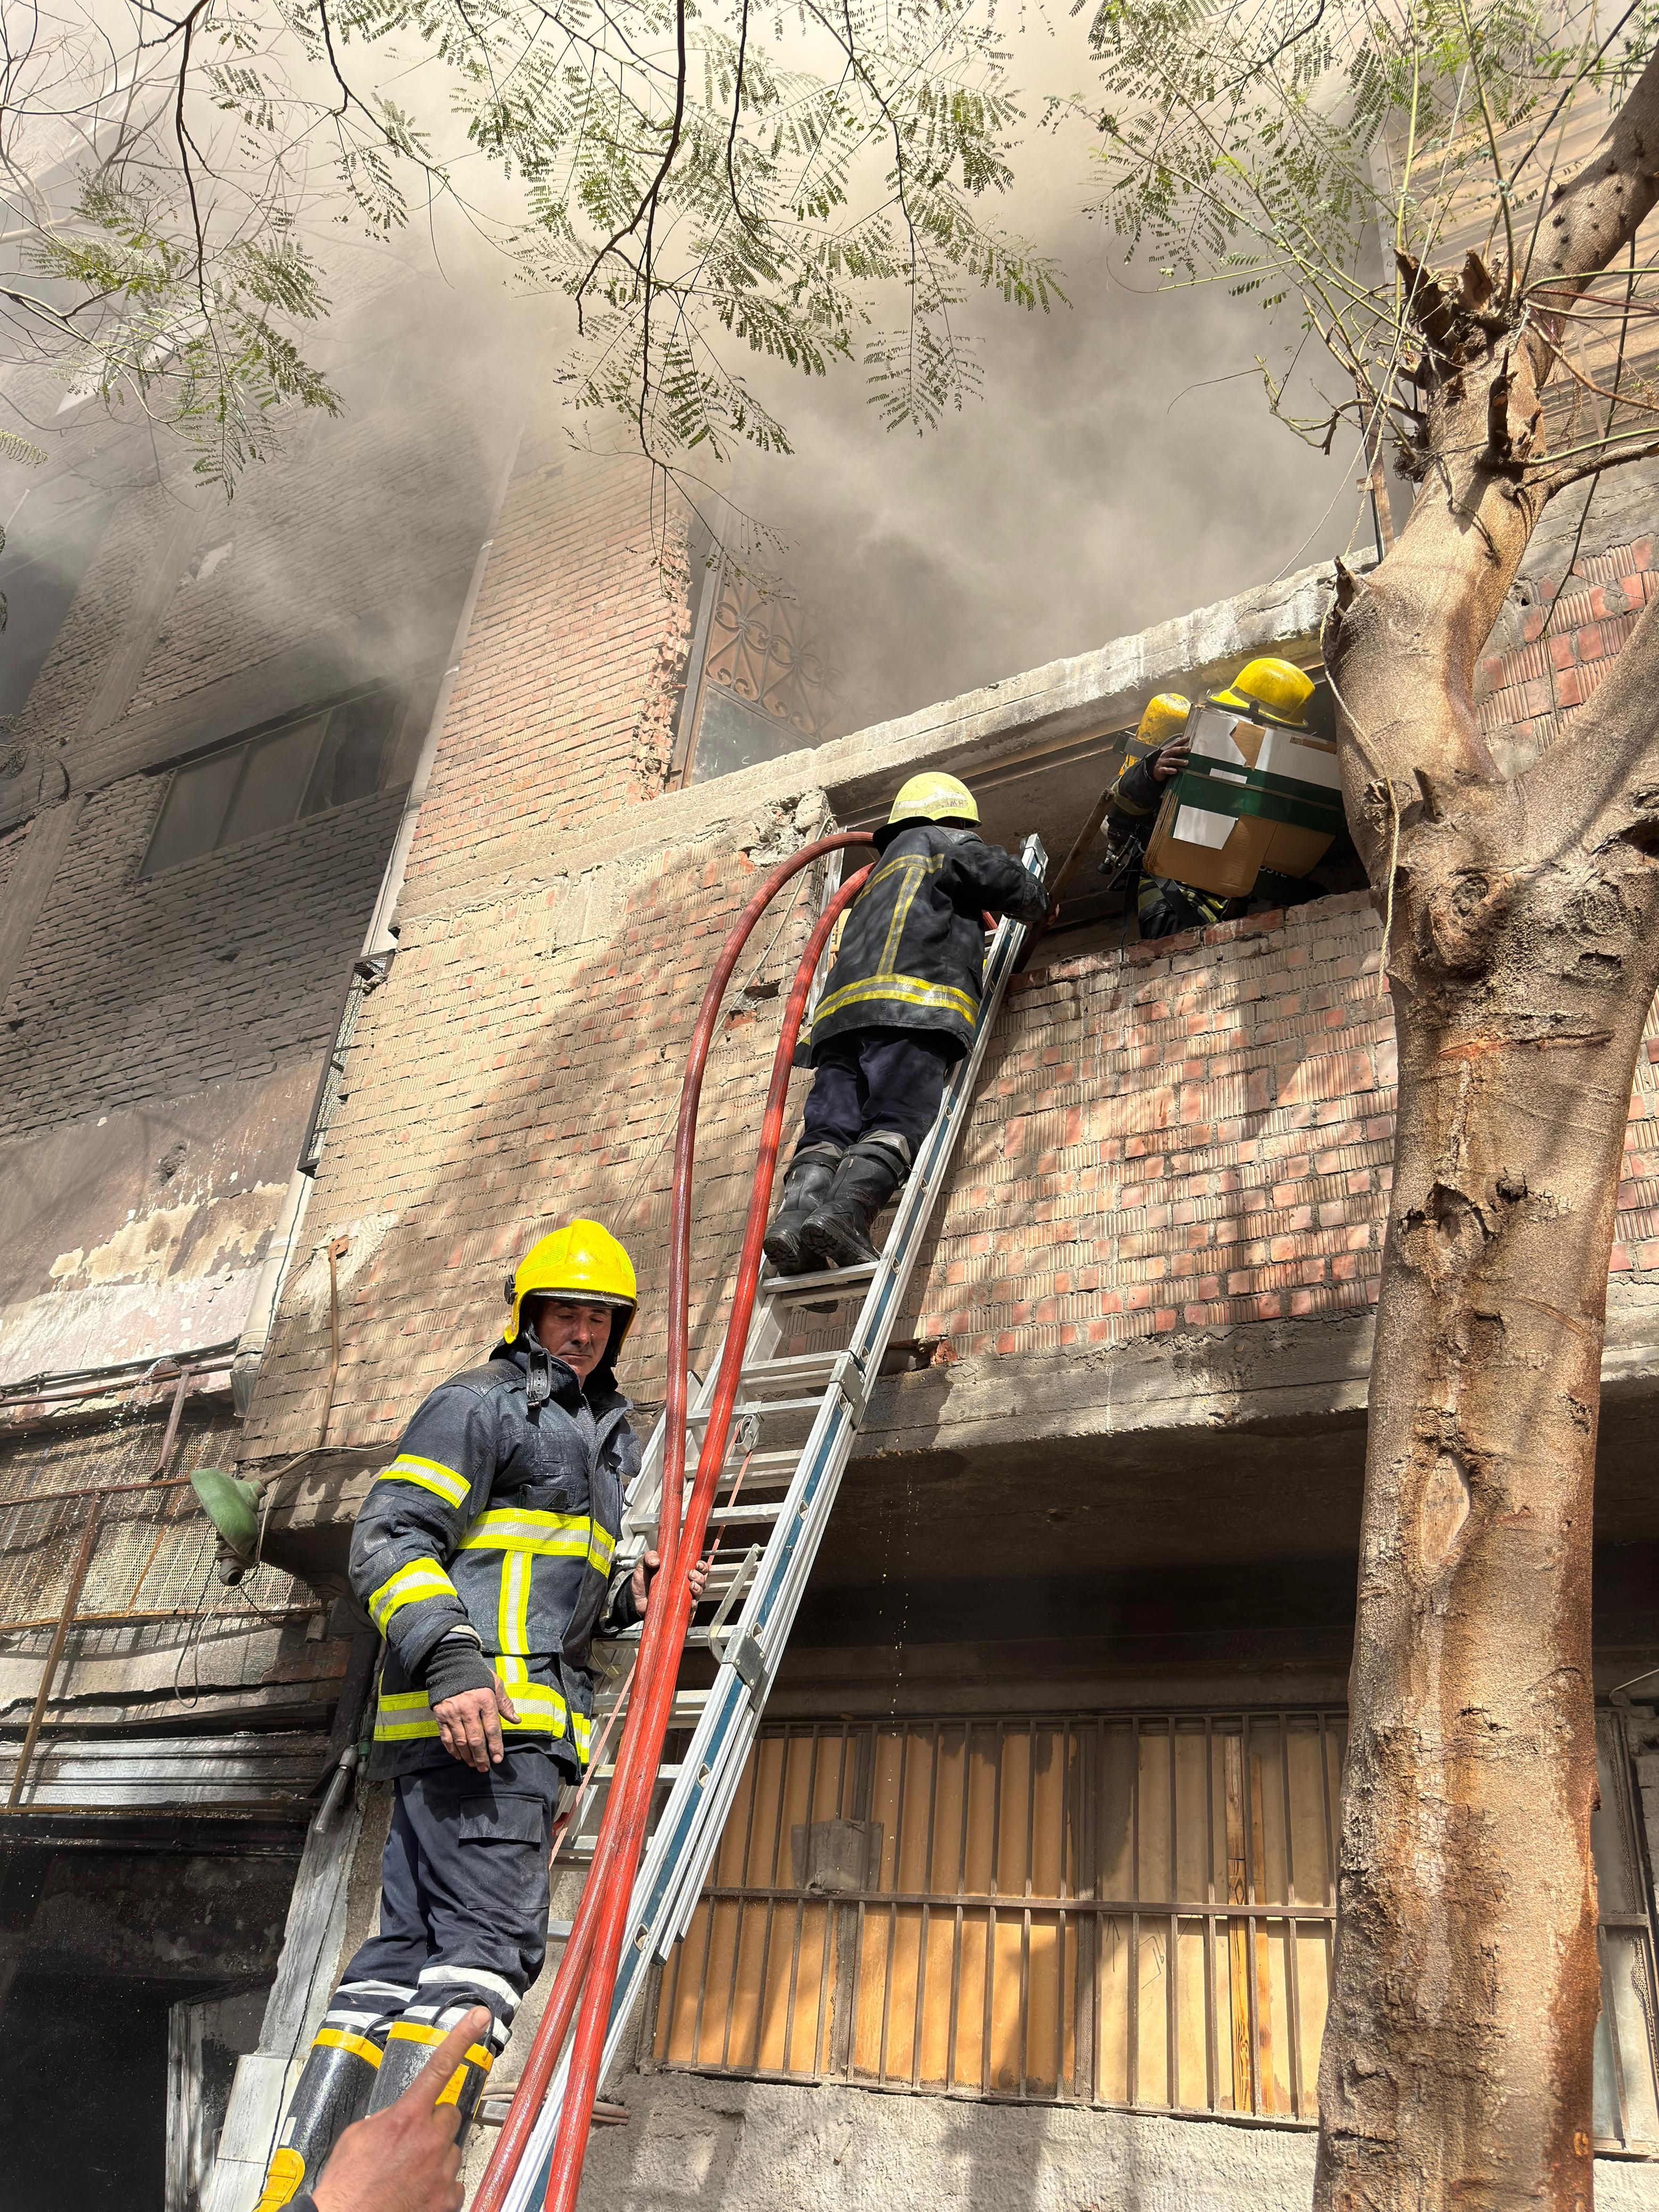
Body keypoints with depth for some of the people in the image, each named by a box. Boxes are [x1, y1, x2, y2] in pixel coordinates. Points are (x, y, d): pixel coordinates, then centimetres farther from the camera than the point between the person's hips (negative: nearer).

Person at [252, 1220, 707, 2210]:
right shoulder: (480, 1404, -2)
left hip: (529, 1717, 9)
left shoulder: (601, 1437, 26)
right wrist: (450, 1660, -24)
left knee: (410, 1944, 7)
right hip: (479, 1710, -9)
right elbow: (390, 1539, -12)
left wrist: (627, 1593, 11)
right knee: (492, 1936, -14)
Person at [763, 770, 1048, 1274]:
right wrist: (1042, 905, 40)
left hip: (842, 1014, 7)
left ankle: (796, 1213, -32)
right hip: (910, 1007, -7)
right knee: (898, 1122, -20)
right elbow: (1016, 889, 19)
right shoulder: (944, 843, 21)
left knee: (829, 1128, -9)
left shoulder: (878, 877, 43)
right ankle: (845, 1213, -40)